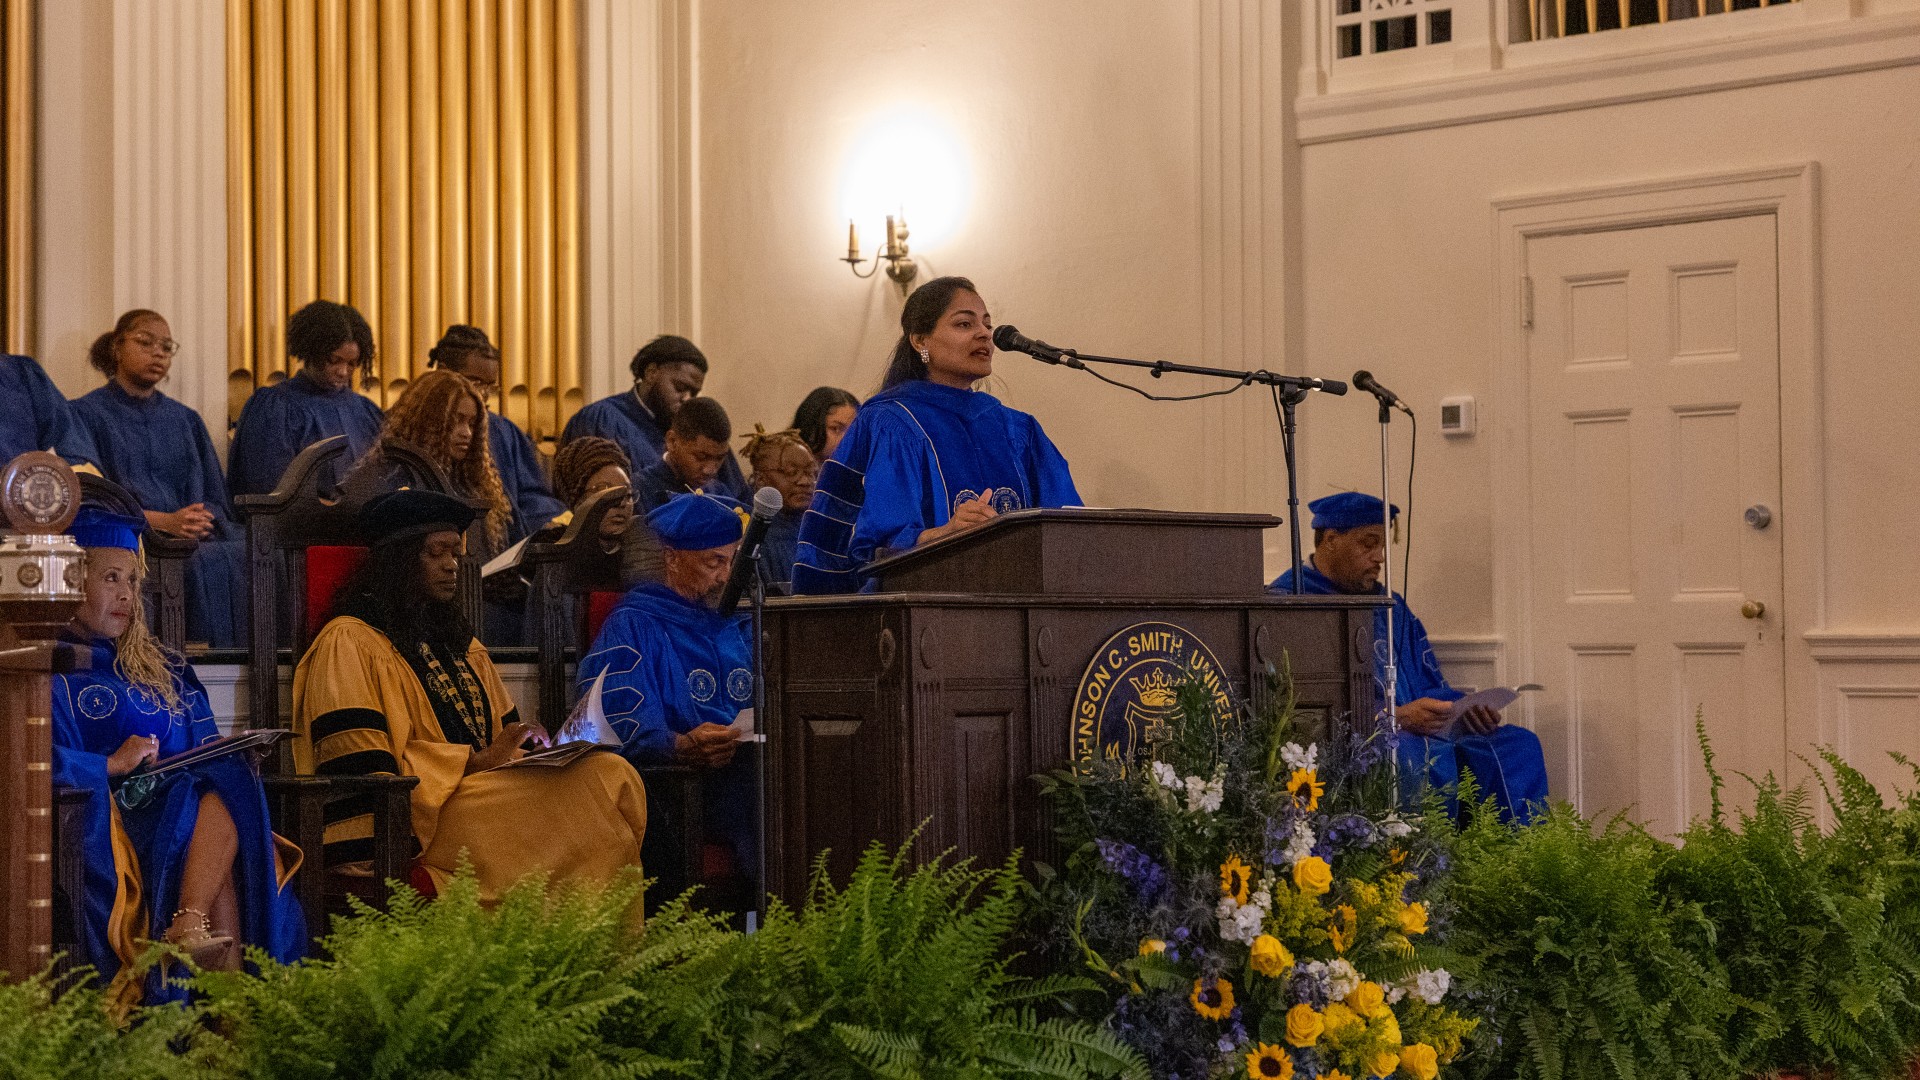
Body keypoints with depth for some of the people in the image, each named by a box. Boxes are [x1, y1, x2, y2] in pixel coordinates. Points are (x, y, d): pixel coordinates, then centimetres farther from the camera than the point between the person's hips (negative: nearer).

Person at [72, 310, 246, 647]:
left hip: (195, 537, 5)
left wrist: (203, 519, -9)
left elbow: (216, 500, 17)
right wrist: (164, 521, -16)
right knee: (206, 564, -36)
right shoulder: (86, 414, 10)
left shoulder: (186, 420, 24)